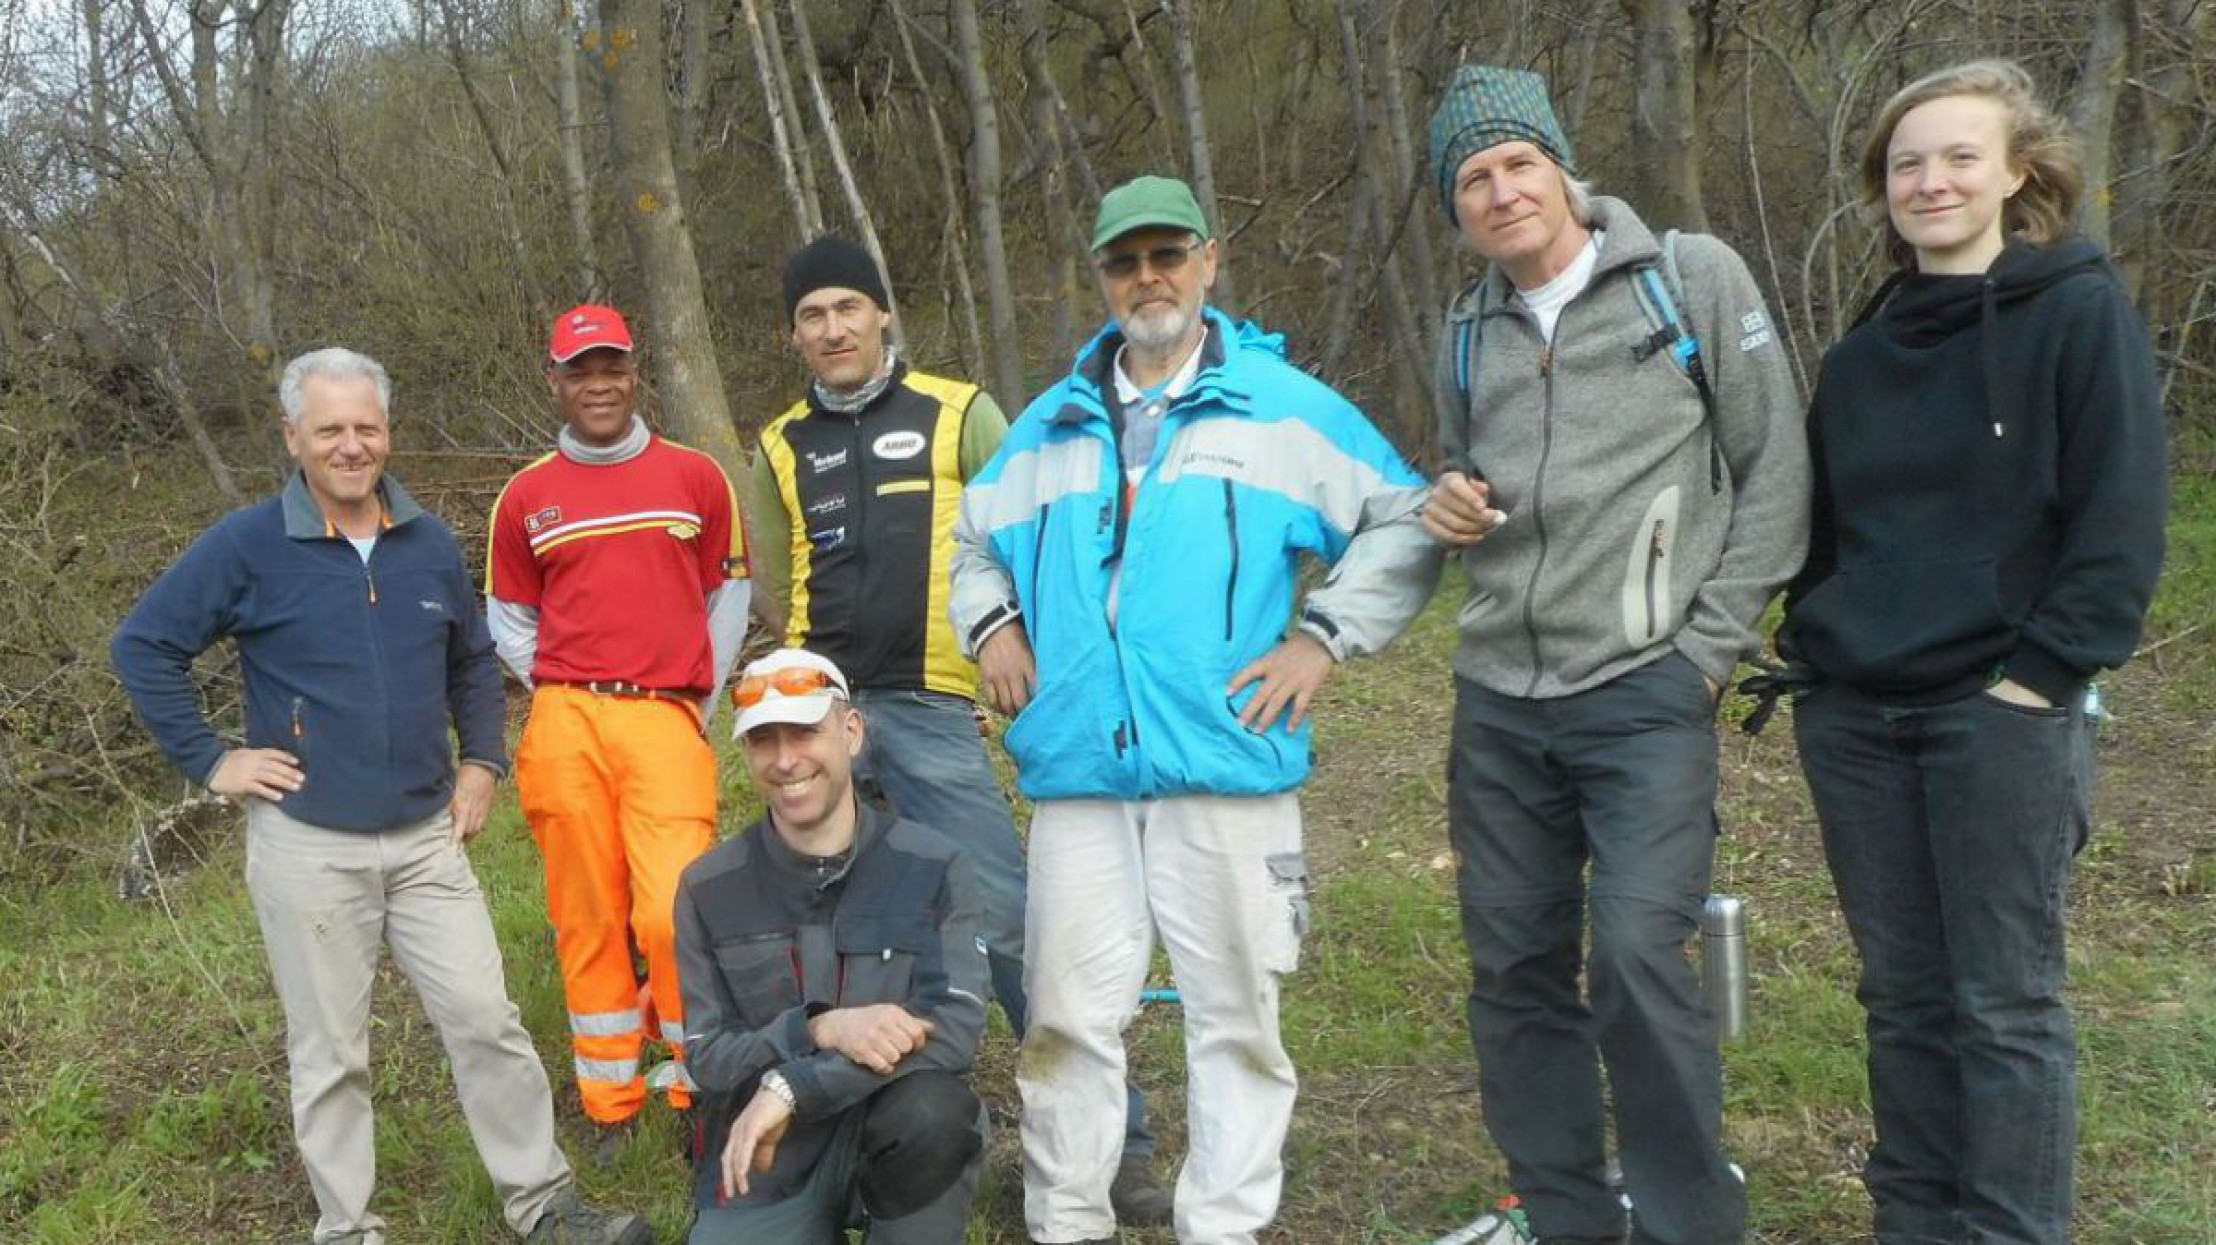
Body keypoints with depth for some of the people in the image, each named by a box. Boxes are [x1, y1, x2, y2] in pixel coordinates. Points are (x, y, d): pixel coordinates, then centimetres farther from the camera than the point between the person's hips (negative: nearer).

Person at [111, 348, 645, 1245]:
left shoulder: (429, 544, 6)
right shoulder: (247, 547, -7)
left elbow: (472, 661, 19)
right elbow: (143, 647, -2)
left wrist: (481, 760, 9)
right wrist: (209, 760, -6)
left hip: (427, 837, 3)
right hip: (307, 844, -3)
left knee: (487, 1022, 5)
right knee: (329, 1054, 8)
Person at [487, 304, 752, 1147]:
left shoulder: (696, 477, 7)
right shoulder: (525, 498, 10)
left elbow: (727, 597, 13)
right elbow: (508, 619, 18)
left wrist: (699, 702, 8)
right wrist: (564, 699, 7)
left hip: (666, 719, -1)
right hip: (566, 725, 2)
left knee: (673, 912, -13)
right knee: (589, 919, 5)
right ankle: (611, 1105, 19)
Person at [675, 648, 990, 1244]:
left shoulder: (936, 867, -7)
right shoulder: (709, 888, -2)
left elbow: (955, 1030, -18)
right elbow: (705, 1058, -4)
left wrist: (789, 1087, -25)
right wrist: (821, 1030, -24)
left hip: (896, 1131, -2)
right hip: (760, 1161, 2)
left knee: (930, 1108, -34)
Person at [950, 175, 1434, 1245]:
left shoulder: (1283, 404, 6)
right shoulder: (1051, 425, 17)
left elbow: (1401, 518, 6)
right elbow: (976, 540, 30)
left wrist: (1326, 637, -3)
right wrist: (992, 628, 12)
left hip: (1227, 764, -3)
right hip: (1078, 770, 3)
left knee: (1235, 1013, 5)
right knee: (1066, 1015, 6)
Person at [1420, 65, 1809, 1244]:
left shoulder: (1692, 277, -1)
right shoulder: (1468, 330, 12)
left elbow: (1774, 467, -1)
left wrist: (1715, 640, -7)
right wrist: (1452, 505, 2)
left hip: (1646, 690, -5)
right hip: (1497, 700, 5)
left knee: (1638, 959, -13)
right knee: (1514, 965, 10)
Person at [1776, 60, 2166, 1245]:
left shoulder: (2081, 310, -4)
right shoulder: (1864, 349, 12)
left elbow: (2121, 522, -9)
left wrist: (2041, 673, -14)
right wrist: (1811, 645, 9)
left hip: (2001, 713, -5)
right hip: (1852, 714, 5)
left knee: (2005, 1004, 1)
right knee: (1902, 994, 12)